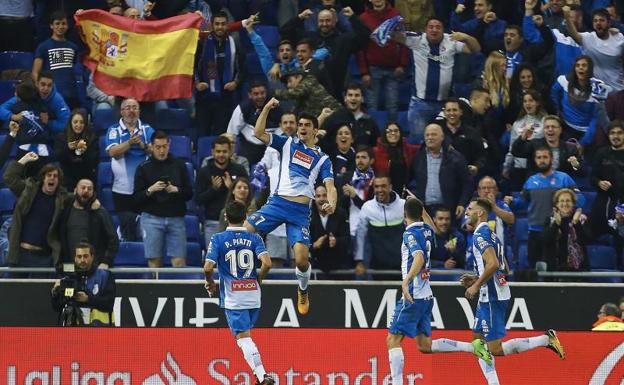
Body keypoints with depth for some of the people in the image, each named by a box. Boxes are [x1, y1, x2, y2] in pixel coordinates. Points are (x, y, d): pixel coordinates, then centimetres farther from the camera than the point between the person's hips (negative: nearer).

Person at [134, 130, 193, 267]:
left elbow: (189, 193, 8)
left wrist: (176, 190, -11)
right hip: (152, 218, -1)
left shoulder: (179, 165, 9)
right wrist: (150, 190, -16)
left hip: (176, 218, 1)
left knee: (179, 261, -6)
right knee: (154, 261, -5)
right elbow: (137, 199, 2)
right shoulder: (144, 168, 5)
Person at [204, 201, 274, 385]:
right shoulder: (254, 238, 1)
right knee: (246, 335, 22)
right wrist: (258, 280, 7)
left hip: (233, 298, -4)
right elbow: (267, 263, -12)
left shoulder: (218, 239, -5)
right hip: (253, 296, 4)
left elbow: (208, 268, -13)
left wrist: (210, 283, 8)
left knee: (243, 338, -6)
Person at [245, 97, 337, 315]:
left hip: (301, 211, -1)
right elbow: (259, 134, 4)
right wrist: (267, 108, -7)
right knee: (244, 231, -21)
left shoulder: (322, 159, 11)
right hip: (278, 202, 1)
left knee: (301, 259, -12)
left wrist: (332, 203, -22)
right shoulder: (288, 144, 13)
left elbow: (330, 186, -1)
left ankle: (303, 292, 19)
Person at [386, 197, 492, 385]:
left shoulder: (411, 234, -14)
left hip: (412, 297, -8)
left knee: (393, 340, -4)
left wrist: (406, 281, -44)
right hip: (426, 296, 8)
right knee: (425, 345, 13)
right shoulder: (427, 230, 10)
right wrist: (416, 202, 46)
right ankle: (472, 346, 4)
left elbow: (419, 258, -31)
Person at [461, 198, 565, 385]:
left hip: (492, 298, -10)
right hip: (490, 297, 10)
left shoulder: (480, 234, -13)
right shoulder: (490, 234, 18)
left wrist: (476, 286, -17)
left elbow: (493, 264, -26)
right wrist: (476, 278, 19)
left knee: (496, 349, -10)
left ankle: (546, 339, -7)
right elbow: (504, 268, 23)